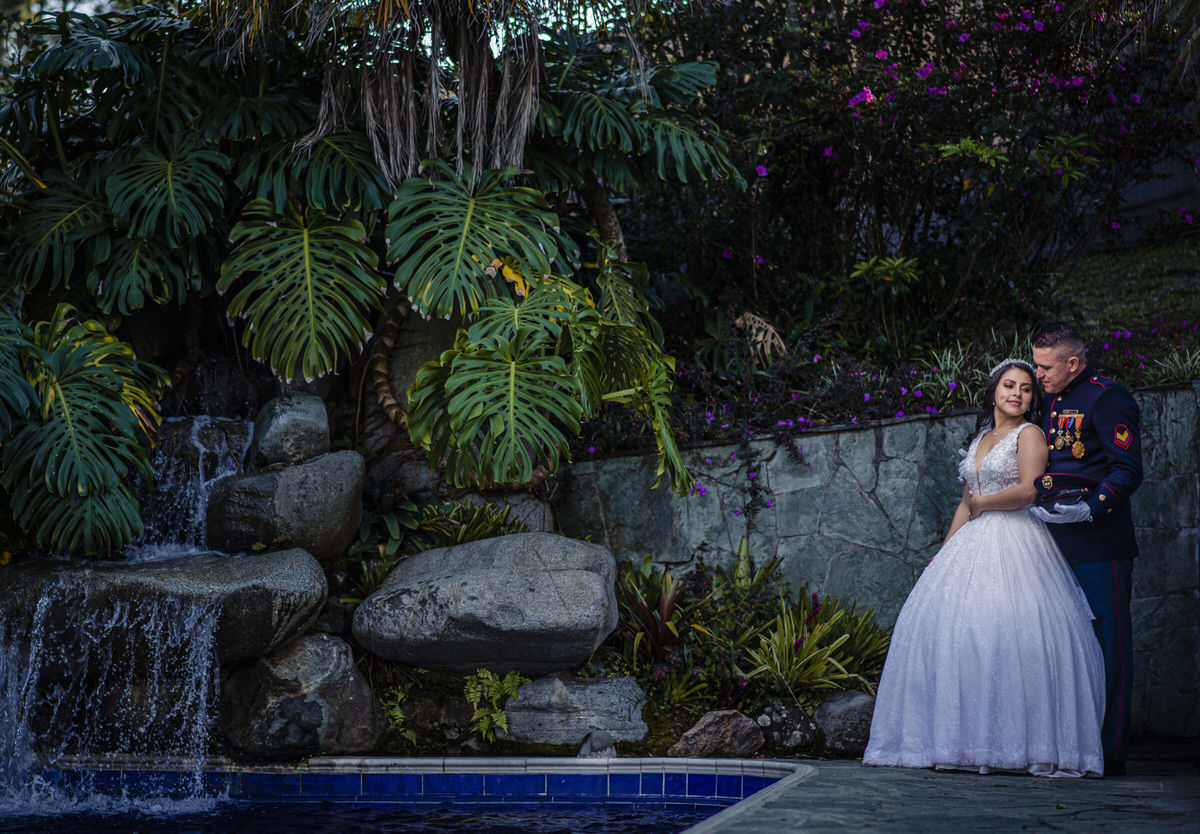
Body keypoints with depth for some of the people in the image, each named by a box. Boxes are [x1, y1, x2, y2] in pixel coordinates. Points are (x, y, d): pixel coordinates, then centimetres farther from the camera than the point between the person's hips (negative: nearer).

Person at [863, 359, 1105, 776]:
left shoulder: (1029, 434, 1)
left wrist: (983, 503, 0)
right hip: (972, 546, 7)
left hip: (1015, 545, -7)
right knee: (948, 629, -3)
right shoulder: (980, 439, 21)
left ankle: (1022, 743, -13)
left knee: (1012, 634, -17)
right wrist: (943, 553, 18)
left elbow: (1027, 491, -13)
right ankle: (967, 741, 0)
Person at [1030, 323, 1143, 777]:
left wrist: (1090, 509, -23)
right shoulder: (1050, 403, 18)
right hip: (1058, 544, 8)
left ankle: (1110, 752, -2)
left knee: (1107, 645, -4)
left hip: (1100, 545, -8)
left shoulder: (1107, 398, -6)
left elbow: (1128, 471, -12)